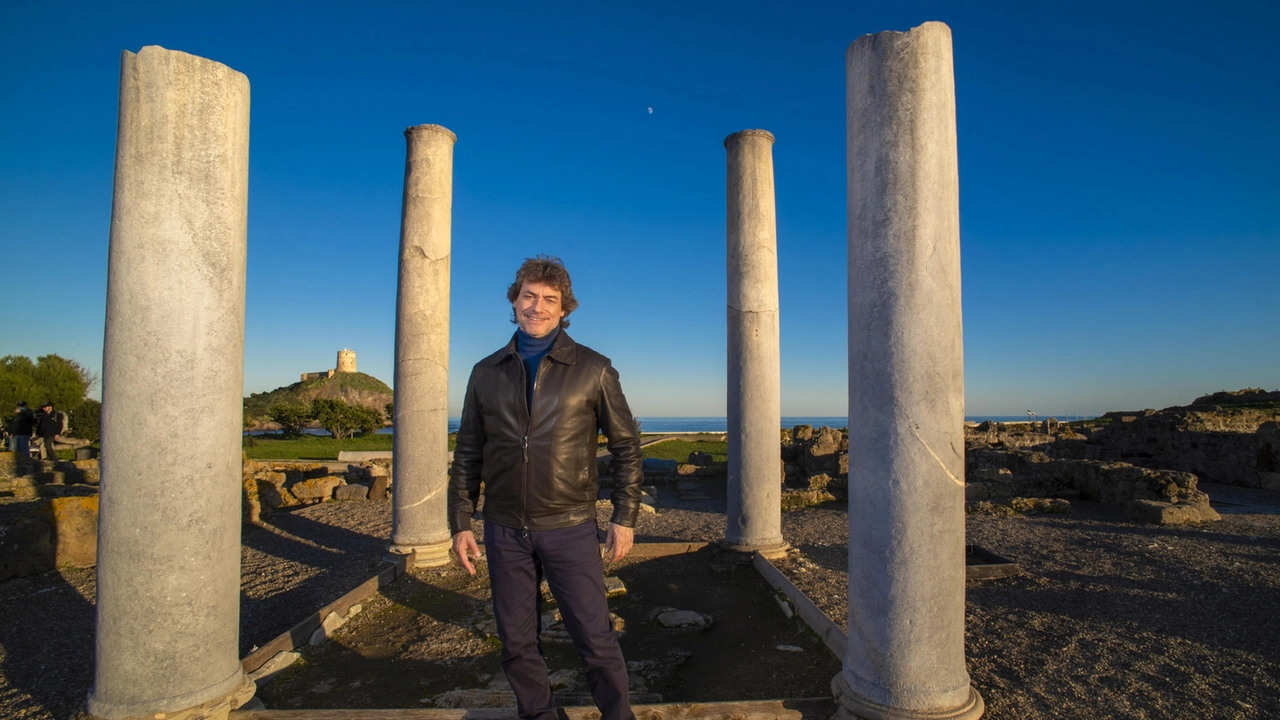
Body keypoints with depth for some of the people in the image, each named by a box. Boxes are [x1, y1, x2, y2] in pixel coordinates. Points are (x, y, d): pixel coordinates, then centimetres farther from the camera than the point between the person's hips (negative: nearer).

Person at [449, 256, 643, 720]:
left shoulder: (593, 370, -1)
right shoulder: (487, 373, 7)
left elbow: (626, 446, 2)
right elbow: (467, 455, 11)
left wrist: (625, 518, -2)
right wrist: (460, 523, 6)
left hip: (569, 528, -2)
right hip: (504, 530, 3)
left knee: (595, 638, 3)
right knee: (517, 645, 13)